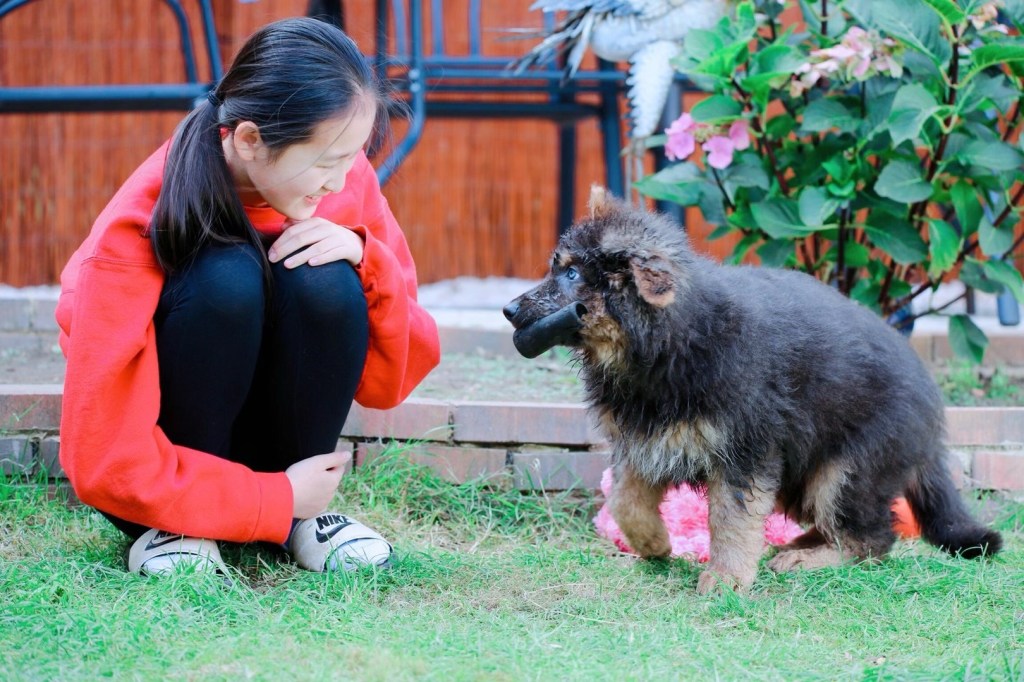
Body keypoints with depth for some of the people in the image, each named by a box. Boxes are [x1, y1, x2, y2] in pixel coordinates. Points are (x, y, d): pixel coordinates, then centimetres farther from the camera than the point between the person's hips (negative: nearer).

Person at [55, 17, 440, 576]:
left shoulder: (346, 183, -12)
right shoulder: (135, 231, -26)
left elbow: (390, 382, -8)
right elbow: (104, 459, -26)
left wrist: (366, 261, -26)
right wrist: (275, 499, -25)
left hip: (286, 452, 4)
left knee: (324, 283, -26)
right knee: (226, 277, -32)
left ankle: (308, 512, -8)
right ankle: (179, 523, -16)